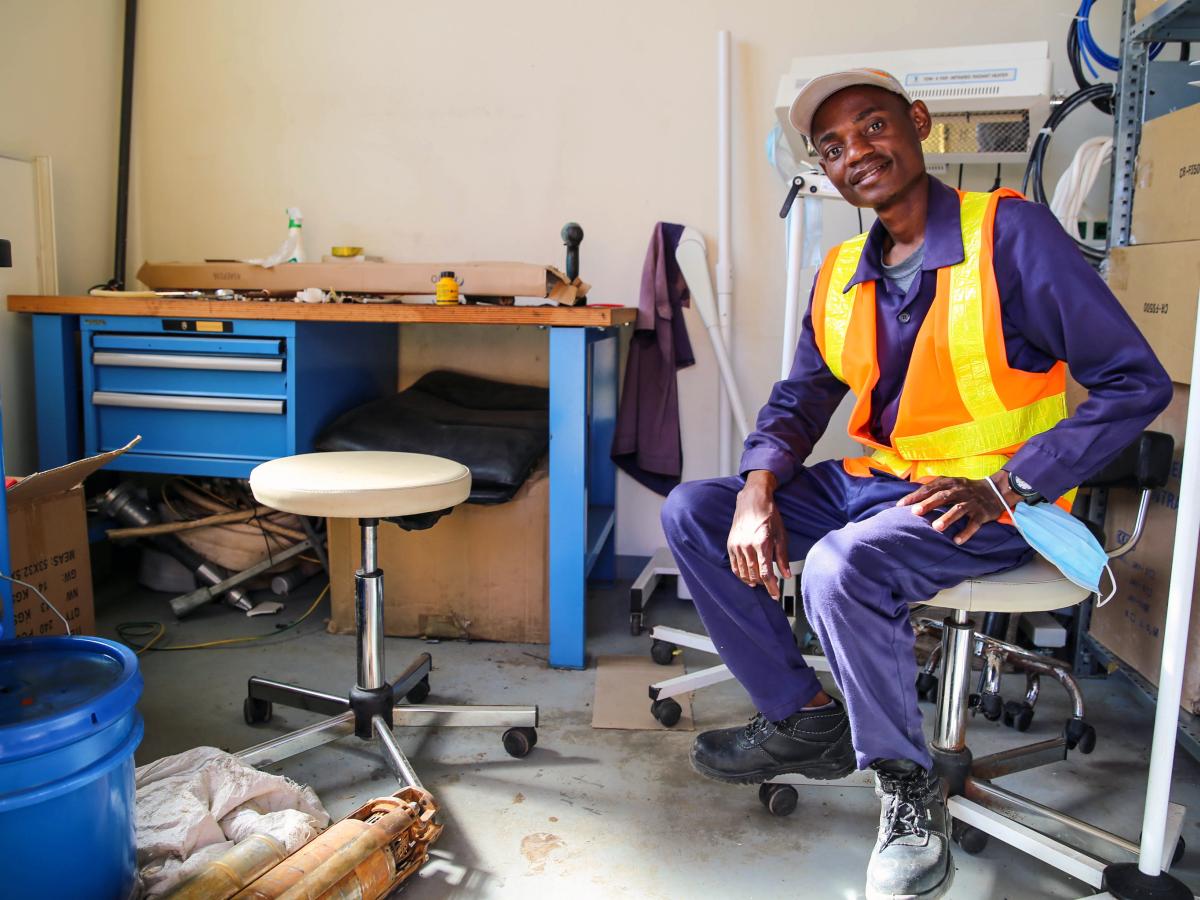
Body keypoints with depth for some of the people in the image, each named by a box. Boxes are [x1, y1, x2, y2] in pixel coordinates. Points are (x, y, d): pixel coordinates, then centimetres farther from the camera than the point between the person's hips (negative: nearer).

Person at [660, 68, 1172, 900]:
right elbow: (799, 402, 13)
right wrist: (759, 489, -9)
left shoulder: (1010, 232, -11)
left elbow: (1137, 382, -11)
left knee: (841, 568, -34)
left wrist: (1006, 487, -21)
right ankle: (804, 717, 5)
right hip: (871, 483, 7)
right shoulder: (841, 276, 8)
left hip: (982, 503, -7)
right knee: (691, 513, -2)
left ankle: (910, 787, -7)